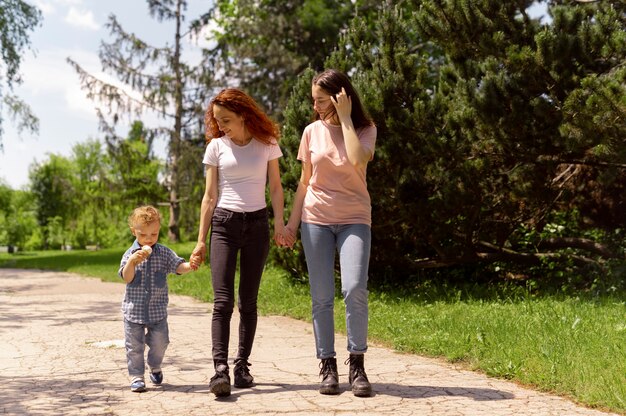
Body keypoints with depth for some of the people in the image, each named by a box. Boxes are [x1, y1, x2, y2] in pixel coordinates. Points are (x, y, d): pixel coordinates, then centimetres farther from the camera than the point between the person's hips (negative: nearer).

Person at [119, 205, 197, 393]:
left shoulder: (164, 253, 0)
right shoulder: (130, 254, -4)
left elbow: (178, 266, -11)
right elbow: (127, 278, -13)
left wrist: (189, 266, -34)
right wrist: (132, 261, -30)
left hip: (158, 310, 1)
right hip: (134, 309, -1)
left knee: (159, 342, 9)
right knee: (134, 346, 3)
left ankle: (155, 367, 35)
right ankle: (136, 376, 16)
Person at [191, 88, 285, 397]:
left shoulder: (267, 143, 4)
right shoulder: (216, 146, 4)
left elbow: (275, 187, 7)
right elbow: (210, 196, 6)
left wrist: (279, 222, -8)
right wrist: (201, 240, 3)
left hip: (257, 224, 1)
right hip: (224, 224, 0)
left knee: (248, 301, 5)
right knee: (223, 300, -11)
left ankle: (242, 365, 12)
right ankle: (220, 368, -18)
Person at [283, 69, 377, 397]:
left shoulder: (365, 129, 0)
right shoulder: (313, 132, 6)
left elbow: (358, 161, -22)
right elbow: (304, 182, 10)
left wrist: (345, 118, -15)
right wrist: (292, 223, 8)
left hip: (354, 219, -2)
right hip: (316, 219, 2)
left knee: (355, 289, -19)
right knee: (321, 297, -1)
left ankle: (356, 365, -5)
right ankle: (327, 366, 8)